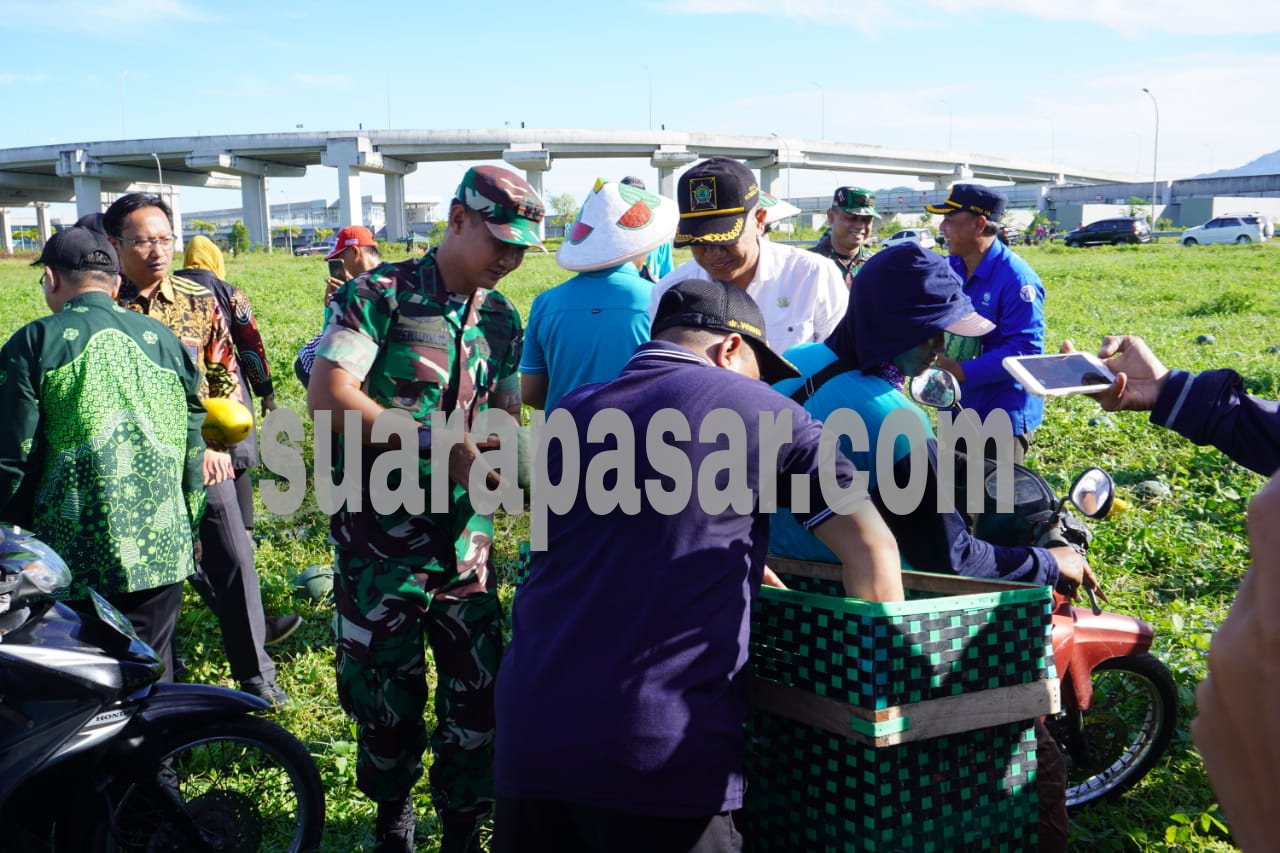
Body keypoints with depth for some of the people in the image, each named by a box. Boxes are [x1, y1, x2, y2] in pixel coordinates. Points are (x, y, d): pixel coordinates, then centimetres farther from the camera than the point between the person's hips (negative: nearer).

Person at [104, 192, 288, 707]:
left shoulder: (199, 301, 1)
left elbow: (225, 376, 7)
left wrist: (219, 445, -1)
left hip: (202, 456, 2)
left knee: (234, 558, 3)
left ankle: (255, 673, 16)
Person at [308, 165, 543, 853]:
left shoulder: (502, 319, 9)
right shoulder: (382, 293, -10)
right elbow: (327, 395, -21)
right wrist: (441, 447, -25)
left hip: (465, 535, 5)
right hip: (382, 536, -4)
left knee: (479, 691, 4)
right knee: (387, 693, 8)